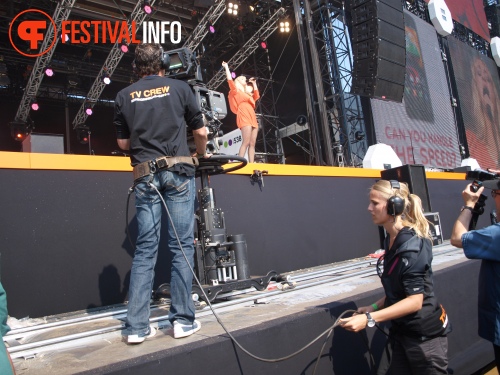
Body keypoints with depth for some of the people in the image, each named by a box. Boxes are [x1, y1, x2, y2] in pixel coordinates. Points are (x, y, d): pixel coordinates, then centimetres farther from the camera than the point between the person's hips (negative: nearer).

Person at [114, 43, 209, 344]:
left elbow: (123, 142, 13)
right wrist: (203, 155, 27)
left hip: (145, 175, 2)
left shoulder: (125, 96, 10)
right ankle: (183, 319, 7)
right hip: (178, 171, -2)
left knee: (145, 248, 6)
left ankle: (137, 326, 7)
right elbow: (201, 132, 8)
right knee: (182, 245, 3)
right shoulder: (180, 88, 6)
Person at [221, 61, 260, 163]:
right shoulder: (235, 91, 11)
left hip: (252, 119, 8)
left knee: (252, 144, -2)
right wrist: (226, 67, 3)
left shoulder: (247, 94, 30)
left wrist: (254, 83, 39)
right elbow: (230, 80, 0)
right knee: (246, 142, -20)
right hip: (244, 118, -8)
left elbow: (257, 96, 39)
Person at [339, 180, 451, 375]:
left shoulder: (412, 244, -23)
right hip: (400, 331, 8)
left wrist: (369, 319, -28)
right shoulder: (391, 240, 3)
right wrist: (374, 307, 5)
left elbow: (415, 300, -25)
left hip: (424, 335, -7)